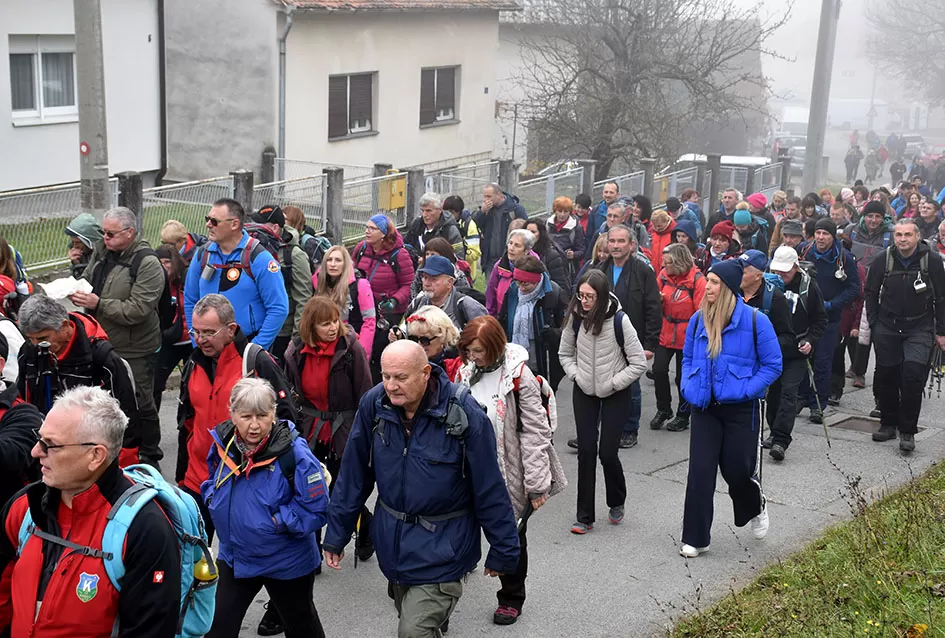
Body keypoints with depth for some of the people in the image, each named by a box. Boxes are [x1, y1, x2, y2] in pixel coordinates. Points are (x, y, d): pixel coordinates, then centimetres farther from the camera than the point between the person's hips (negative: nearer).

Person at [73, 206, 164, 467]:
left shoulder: (147, 264, -18)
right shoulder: (102, 250, 4)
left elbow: (138, 310, -24)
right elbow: (87, 278, 20)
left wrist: (98, 304, -25)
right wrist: (76, 290, -2)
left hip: (134, 350, -7)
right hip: (101, 343, 7)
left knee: (140, 405, 5)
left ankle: (149, 456, 21)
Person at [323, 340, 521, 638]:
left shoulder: (465, 415, -21)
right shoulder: (373, 404, -10)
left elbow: (490, 489, -13)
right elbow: (353, 476, -1)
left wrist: (503, 552, -7)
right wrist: (336, 534, 3)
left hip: (440, 549, -5)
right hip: (392, 544, 5)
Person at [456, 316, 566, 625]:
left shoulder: (519, 377, -16)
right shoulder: (466, 374, 2)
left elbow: (535, 432, -16)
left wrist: (536, 483, -17)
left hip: (511, 475, -4)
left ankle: (512, 598, 30)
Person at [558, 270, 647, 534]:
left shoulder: (620, 321, -20)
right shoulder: (575, 317, -9)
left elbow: (639, 364, -14)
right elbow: (565, 353, 8)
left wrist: (612, 383, -14)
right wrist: (577, 375, -6)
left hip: (615, 394, -3)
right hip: (584, 393, 3)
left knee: (607, 452, -3)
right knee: (586, 451, 0)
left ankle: (617, 503, 27)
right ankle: (585, 516, 9)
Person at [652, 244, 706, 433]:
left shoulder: (697, 280, -15)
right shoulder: (663, 275, 0)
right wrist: (657, 299, -9)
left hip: (687, 337, -4)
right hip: (665, 334, 4)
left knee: (683, 377, 7)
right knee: (658, 370, -4)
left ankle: (683, 416, 25)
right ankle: (663, 410, 18)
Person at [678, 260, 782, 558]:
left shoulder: (755, 320, -11)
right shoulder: (698, 319, 2)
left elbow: (772, 365, -6)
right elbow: (687, 358, 17)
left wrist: (744, 390, -15)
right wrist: (688, 387, 0)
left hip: (740, 409, -3)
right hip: (704, 408, 3)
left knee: (736, 471, 6)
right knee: (700, 471, -1)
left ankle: (755, 508, 41)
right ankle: (695, 538, 9)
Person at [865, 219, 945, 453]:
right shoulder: (882, 260, -2)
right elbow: (871, 293, 10)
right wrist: (873, 326, 6)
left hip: (919, 328, -2)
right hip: (887, 327, 2)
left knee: (913, 373, -17)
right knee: (886, 376, 6)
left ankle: (907, 431, -7)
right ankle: (888, 423, 26)